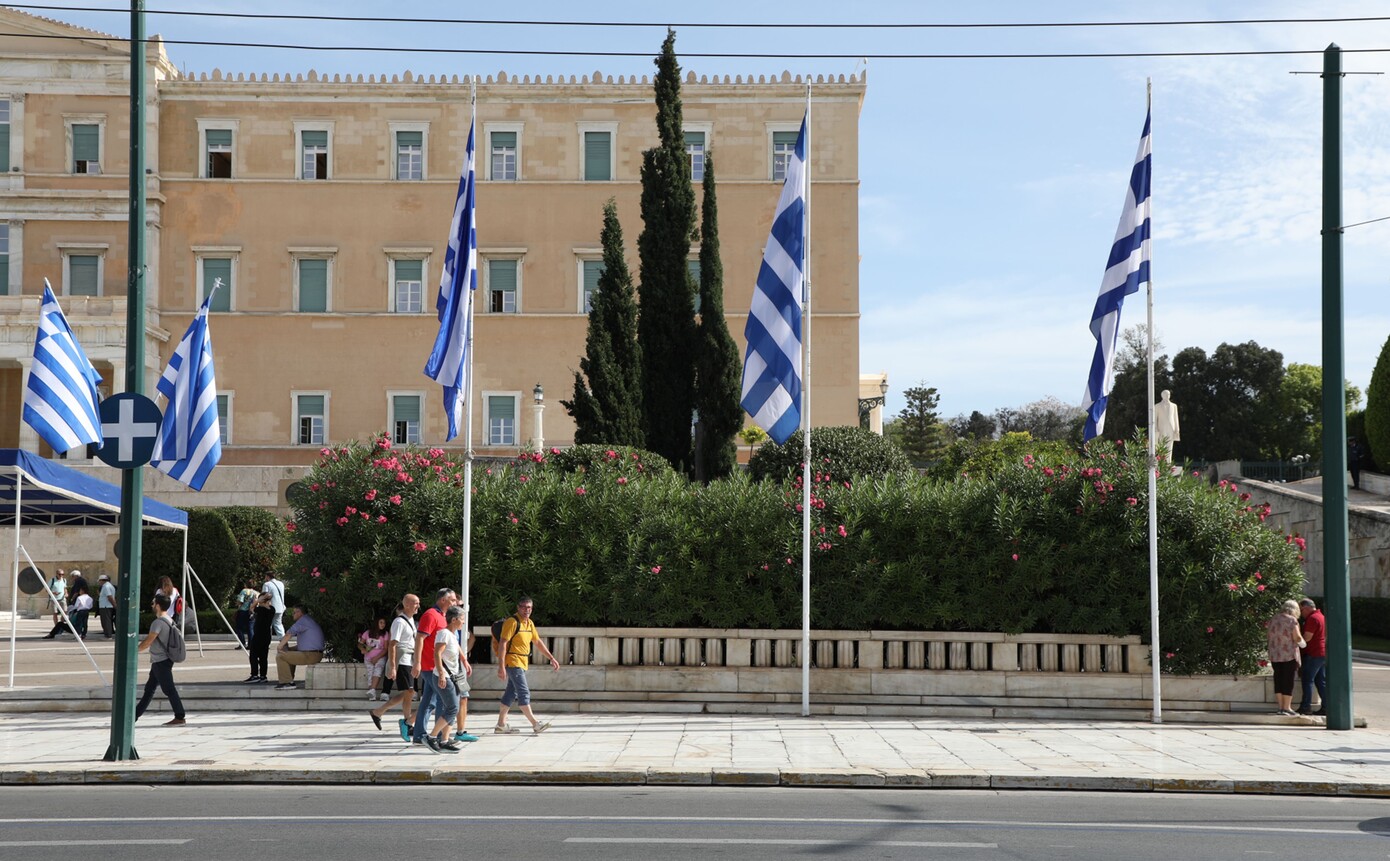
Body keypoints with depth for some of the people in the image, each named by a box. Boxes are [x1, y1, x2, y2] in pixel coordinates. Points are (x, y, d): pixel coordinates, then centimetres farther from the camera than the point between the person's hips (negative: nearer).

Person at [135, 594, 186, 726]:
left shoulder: (158, 623, -19)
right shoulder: (169, 621, 10)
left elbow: (147, 642, -21)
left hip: (160, 662, -10)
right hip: (163, 660, 10)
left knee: (169, 689, -8)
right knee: (149, 688, 15)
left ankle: (180, 718, -8)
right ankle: (135, 714, 23)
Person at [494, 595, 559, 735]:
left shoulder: (530, 623, 13)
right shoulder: (512, 622, -14)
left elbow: (538, 642, 23)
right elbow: (502, 643, -18)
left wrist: (551, 658, 19)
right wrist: (501, 666, -23)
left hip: (522, 663, 9)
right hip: (512, 662, -9)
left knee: (511, 693, 11)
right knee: (524, 693, -10)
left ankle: (501, 724, 17)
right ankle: (535, 724, -12)